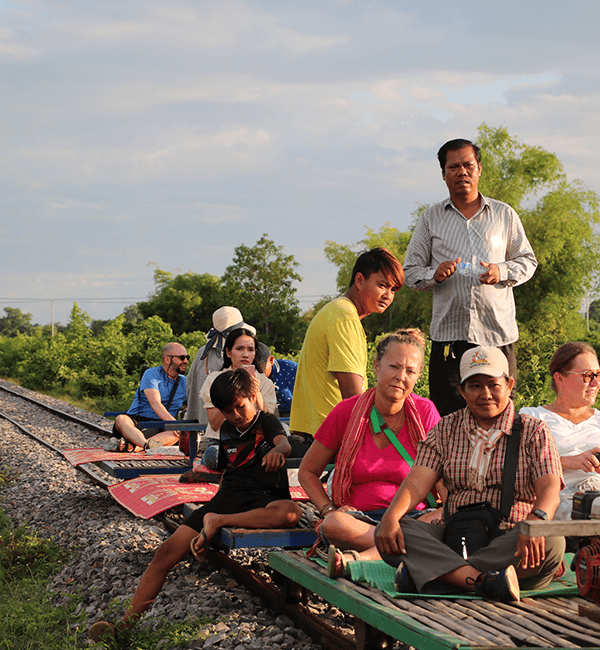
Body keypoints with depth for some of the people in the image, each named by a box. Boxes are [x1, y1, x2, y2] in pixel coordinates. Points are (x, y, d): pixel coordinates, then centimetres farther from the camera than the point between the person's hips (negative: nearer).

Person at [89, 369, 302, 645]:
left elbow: (285, 443, -22)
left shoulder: (267, 422, 2)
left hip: (263, 499, -5)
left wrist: (277, 449, -44)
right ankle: (126, 624, -14)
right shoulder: (226, 430, 21)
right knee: (168, 551, -13)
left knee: (291, 512, -42)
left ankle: (217, 521, -27)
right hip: (227, 497, 5)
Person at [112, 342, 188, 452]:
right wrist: (172, 422, -32)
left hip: (161, 428, 3)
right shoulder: (152, 374, -2)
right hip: (136, 421, -3)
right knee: (121, 420, -35)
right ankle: (148, 445, -63)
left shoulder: (185, 384, 15)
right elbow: (155, 403, -17)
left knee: (180, 433, -31)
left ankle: (131, 446, -49)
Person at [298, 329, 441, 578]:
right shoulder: (347, 412, 2)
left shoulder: (425, 413, 4)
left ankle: (358, 558, -47)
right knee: (333, 525, -37)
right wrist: (329, 510, -5)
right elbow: (307, 472, 13)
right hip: (358, 517, 0)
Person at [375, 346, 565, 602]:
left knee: (550, 541, -34)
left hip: (509, 542, -1)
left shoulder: (533, 432, 8)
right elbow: (418, 481, 2)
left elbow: (550, 489, -6)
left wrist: (536, 520, -31)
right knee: (389, 533, -22)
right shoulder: (445, 430, 15)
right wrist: (390, 517, -20)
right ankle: (480, 579, -39)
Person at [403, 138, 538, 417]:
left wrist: (501, 271, -7)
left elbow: (527, 261, 14)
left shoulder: (504, 214, 12)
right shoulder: (430, 219, 13)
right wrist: (435, 275, -9)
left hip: (498, 333, 0)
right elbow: (410, 270, 13)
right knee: (446, 420, -3)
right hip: (448, 332, 0)